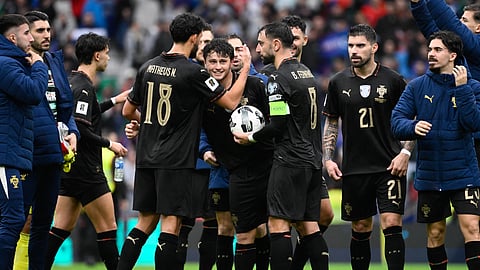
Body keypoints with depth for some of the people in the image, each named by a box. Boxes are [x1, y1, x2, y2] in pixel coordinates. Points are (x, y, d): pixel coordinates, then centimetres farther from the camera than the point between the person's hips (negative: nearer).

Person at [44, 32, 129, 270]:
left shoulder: (71, 82, 13)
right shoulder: (84, 87, -16)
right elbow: (81, 127, -24)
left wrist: (113, 101, 33)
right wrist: (109, 144, -12)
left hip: (68, 167, 9)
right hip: (85, 168, -9)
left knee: (62, 228, 8)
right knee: (107, 228, -3)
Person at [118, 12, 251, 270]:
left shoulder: (148, 67, 8)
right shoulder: (193, 72, -11)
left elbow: (128, 111, 16)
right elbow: (231, 102, -6)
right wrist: (246, 67, 5)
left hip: (147, 157, 7)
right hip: (176, 161, -6)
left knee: (145, 222, 13)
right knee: (171, 225, -5)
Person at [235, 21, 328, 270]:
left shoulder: (279, 79, -13)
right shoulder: (306, 72, 15)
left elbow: (278, 125, -16)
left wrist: (250, 138, -2)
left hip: (290, 161, -9)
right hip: (312, 160, 9)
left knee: (278, 224, -8)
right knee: (309, 226, 9)